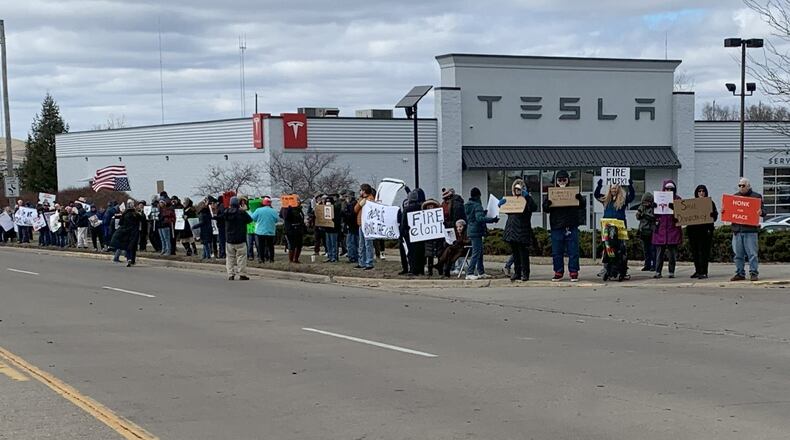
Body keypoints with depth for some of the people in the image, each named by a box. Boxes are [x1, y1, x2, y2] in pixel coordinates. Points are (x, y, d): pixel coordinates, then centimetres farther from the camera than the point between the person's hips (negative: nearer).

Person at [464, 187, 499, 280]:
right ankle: (469, 273, -11)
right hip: (476, 231, -10)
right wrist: (492, 220, -31)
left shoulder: (467, 205, 13)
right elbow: (479, 218, -28)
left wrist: (483, 212, 30)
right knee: (476, 253, -8)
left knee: (480, 252, 16)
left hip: (471, 230, 10)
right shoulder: (477, 205, -16)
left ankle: (481, 272, 22)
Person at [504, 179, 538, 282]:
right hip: (512, 229, 6)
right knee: (515, 253, 10)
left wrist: (527, 197, -24)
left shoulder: (526, 199, -1)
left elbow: (534, 208, -18)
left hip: (522, 230, -6)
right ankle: (517, 273, 16)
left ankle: (525, 273, 0)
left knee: (523, 253, -4)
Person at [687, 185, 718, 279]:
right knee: (695, 252, 7)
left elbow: (715, 215, -1)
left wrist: (712, 215, -21)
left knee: (704, 251, -7)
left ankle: (704, 272, -7)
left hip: (705, 230, -4)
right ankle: (697, 271, 16)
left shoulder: (710, 202, 6)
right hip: (693, 230, 4)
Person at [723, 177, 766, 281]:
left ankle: (754, 273, -2)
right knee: (738, 254, 6)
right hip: (737, 229, 4)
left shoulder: (756, 196, 5)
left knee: (752, 253, -6)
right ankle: (740, 274, 12)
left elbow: (763, 211, 4)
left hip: (750, 229, -4)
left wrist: (761, 212, -19)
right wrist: (724, 211, 2)